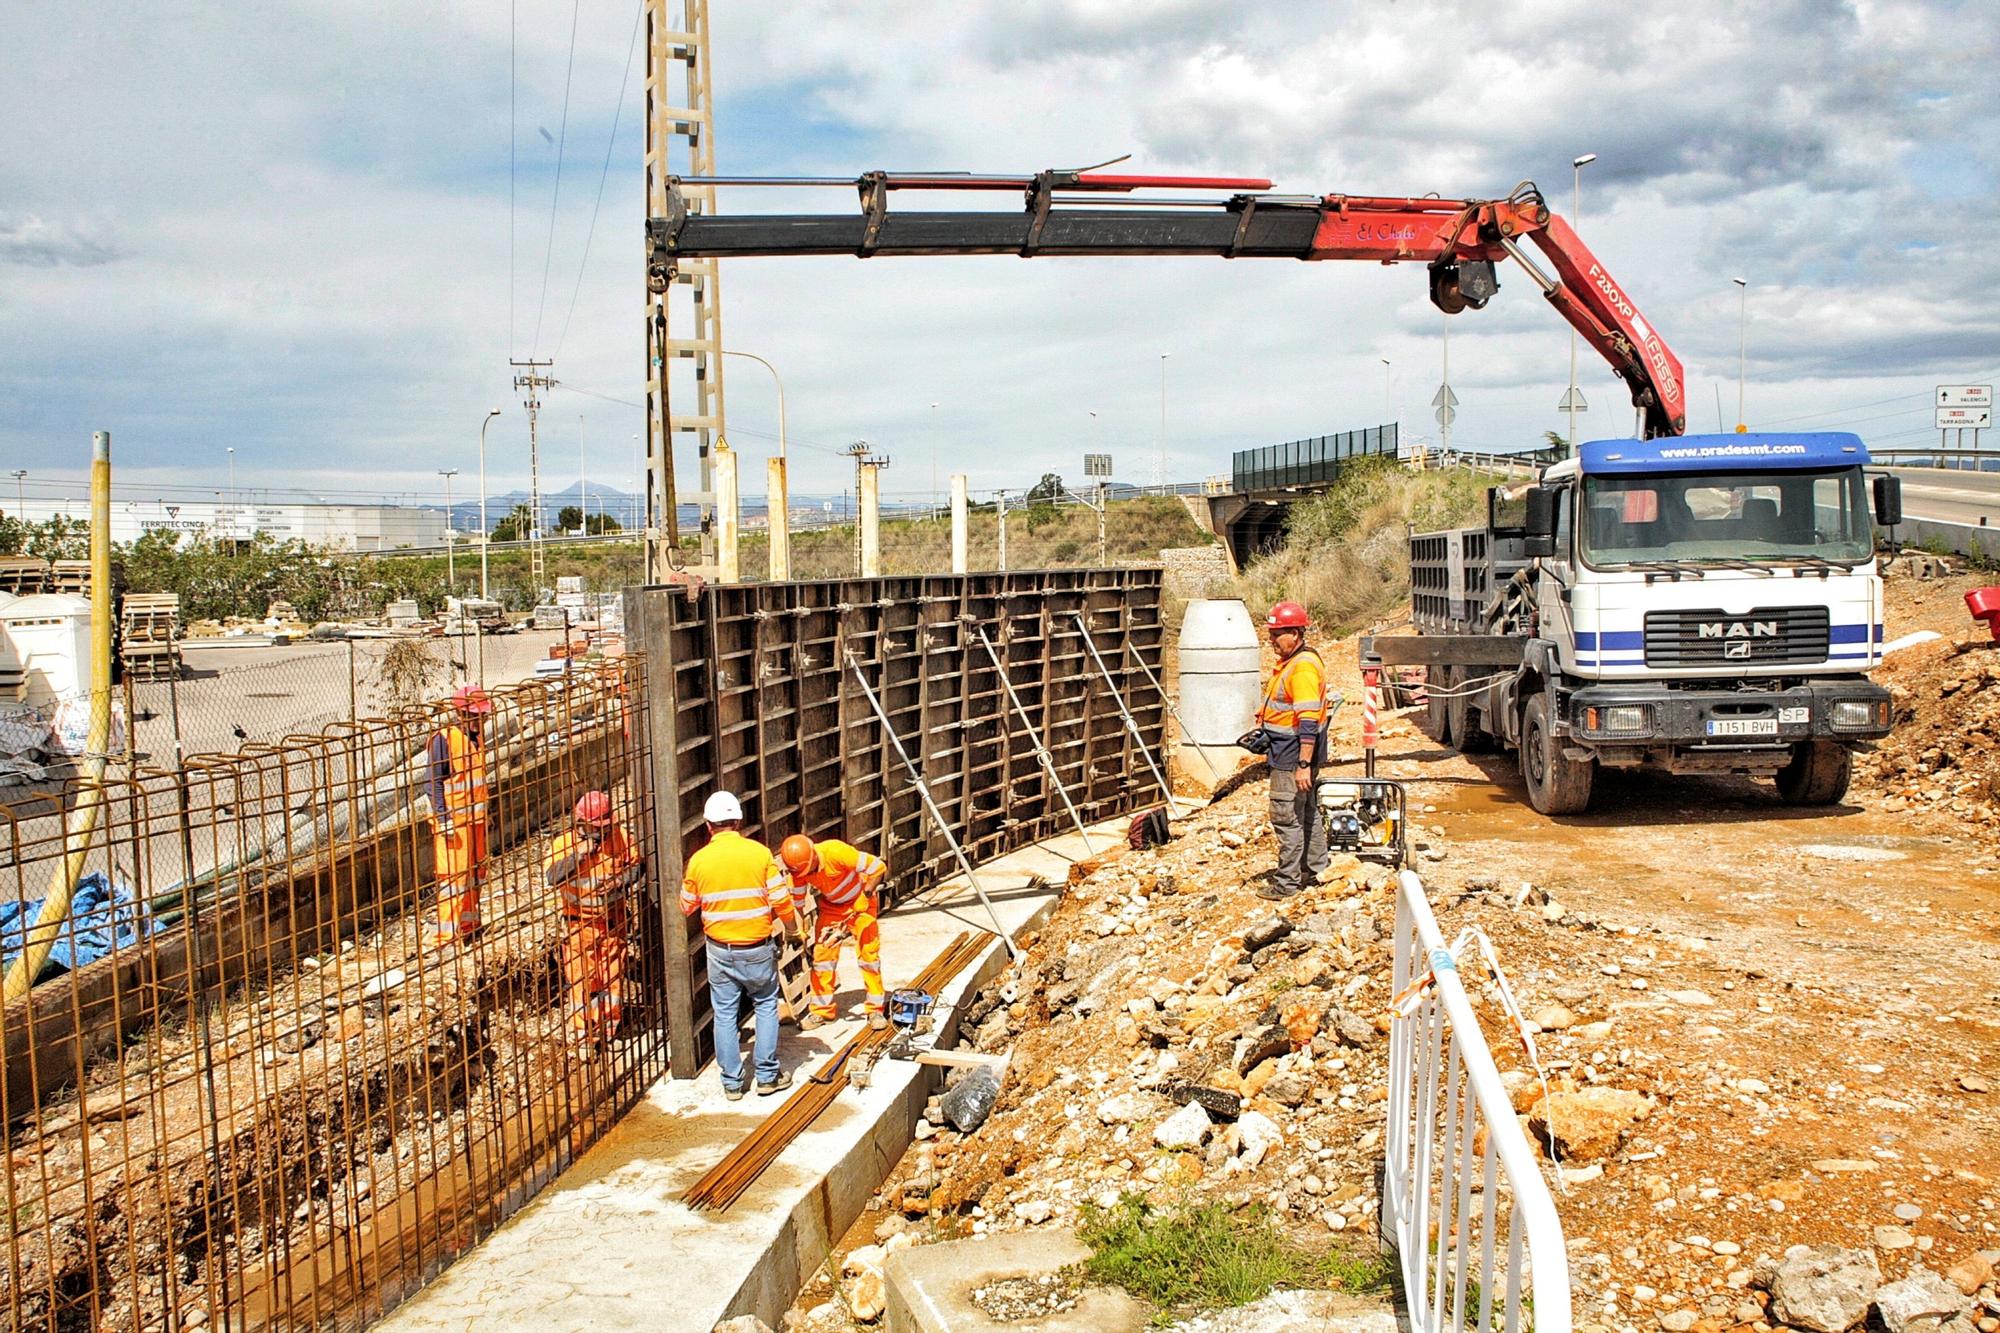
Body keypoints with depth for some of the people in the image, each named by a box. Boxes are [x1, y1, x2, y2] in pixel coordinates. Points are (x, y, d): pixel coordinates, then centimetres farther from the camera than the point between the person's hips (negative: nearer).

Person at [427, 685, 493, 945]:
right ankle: (447, 934, -3)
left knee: (476, 871, 14)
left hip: (476, 817, 8)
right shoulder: (444, 739, -13)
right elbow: (433, 782, -14)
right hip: (453, 819, -8)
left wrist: (487, 808, 21)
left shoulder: (476, 738, 11)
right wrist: (444, 819, -17)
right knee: (454, 875, -8)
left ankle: (469, 924, 26)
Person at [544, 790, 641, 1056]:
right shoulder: (564, 843, -10)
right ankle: (583, 1038, 13)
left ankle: (607, 1033, 25)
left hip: (613, 921, 3)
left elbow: (635, 865, 9)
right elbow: (551, 876, -23)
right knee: (581, 980, 0)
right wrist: (578, 854, -31)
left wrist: (621, 880, -11)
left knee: (613, 979, 10)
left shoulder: (620, 837, -3)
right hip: (579, 923, -3)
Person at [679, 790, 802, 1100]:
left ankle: (731, 1083, 17)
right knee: (766, 1007, 15)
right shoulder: (760, 853, -9)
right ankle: (767, 1077, 17)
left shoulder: (699, 860, -6)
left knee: (725, 1014, 11)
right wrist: (792, 926, 10)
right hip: (757, 948, -1)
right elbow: (781, 900, -9)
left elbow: (687, 908, 5)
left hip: (720, 951, 1)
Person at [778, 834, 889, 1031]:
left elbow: (878, 867, -30)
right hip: (830, 906, 4)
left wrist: (866, 896, -28)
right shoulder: (798, 871, -19)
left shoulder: (836, 852, -36)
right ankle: (822, 1010, 12)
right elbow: (797, 901, -4)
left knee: (868, 954, -8)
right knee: (822, 954, 0)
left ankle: (876, 1010, 3)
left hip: (860, 902, -4)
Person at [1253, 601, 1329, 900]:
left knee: (1286, 817, -5)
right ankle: (1312, 868, 31)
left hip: (1293, 756, -11)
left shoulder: (1303, 666, -22)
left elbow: (1309, 721, -27)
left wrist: (1303, 764, -29)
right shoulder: (1290, 661, 12)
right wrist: (1264, 729, 18)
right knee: (1307, 812, 19)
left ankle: (1287, 882, 2)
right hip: (1290, 753, 11)